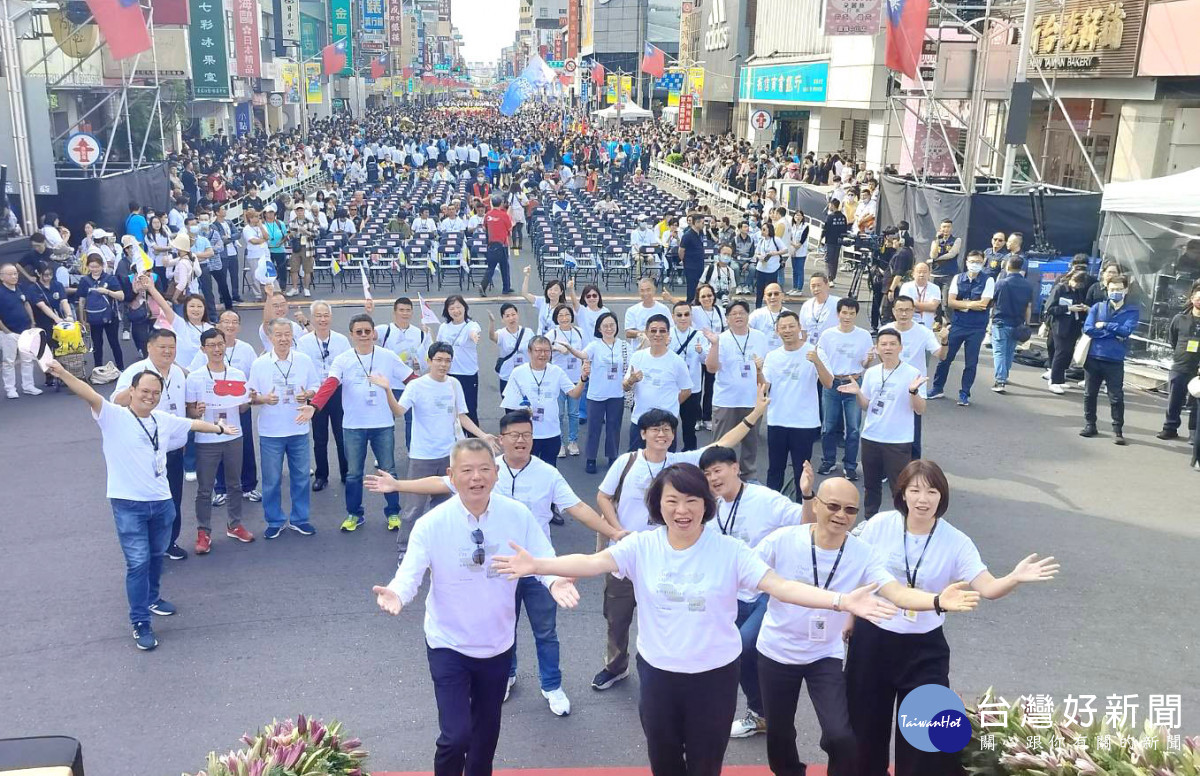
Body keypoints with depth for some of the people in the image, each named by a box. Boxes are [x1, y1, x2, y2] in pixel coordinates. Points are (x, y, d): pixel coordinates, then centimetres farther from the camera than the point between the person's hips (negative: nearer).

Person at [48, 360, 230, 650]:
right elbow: (89, 394, -25)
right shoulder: (114, 417, -8)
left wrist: (219, 428, 42)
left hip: (161, 502, 6)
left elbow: (192, 424, 25)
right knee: (138, 563, -6)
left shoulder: (164, 420, 8)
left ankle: (152, 599, 44)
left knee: (156, 556, 21)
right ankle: (141, 624, 3)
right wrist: (62, 373, -41)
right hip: (128, 505, -6)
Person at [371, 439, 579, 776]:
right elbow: (410, 573, -18)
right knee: (456, 734, -10)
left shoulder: (518, 515, -12)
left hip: (498, 643, 3)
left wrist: (555, 582, -33)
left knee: (487, 728, 21)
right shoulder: (431, 524, -17)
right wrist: (396, 593, -41)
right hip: (449, 644, -3)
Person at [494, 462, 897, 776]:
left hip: (714, 673, -1)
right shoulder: (642, 546, -9)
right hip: (657, 670, 2)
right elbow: (593, 562, -18)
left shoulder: (730, 551, -13)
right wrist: (537, 565, -34)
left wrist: (841, 600, -32)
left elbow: (779, 585, -19)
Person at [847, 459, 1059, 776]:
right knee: (865, 721, 13)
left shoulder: (956, 542, -11)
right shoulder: (880, 524, -9)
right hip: (872, 638, 1)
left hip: (924, 647, -1)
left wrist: (1015, 578, -40)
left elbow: (987, 588, -21)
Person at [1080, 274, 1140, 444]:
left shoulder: (1132, 311, 1)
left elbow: (1126, 330, -16)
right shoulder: (1097, 307, 4)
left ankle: (1118, 430, 8)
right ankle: (1090, 425, 24)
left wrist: (1104, 325, -10)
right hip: (1093, 358, 2)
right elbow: (1088, 329, -8)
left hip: (1115, 361, -2)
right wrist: (1114, 333, -10)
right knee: (1090, 394, 11)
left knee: (1116, 397, 0)